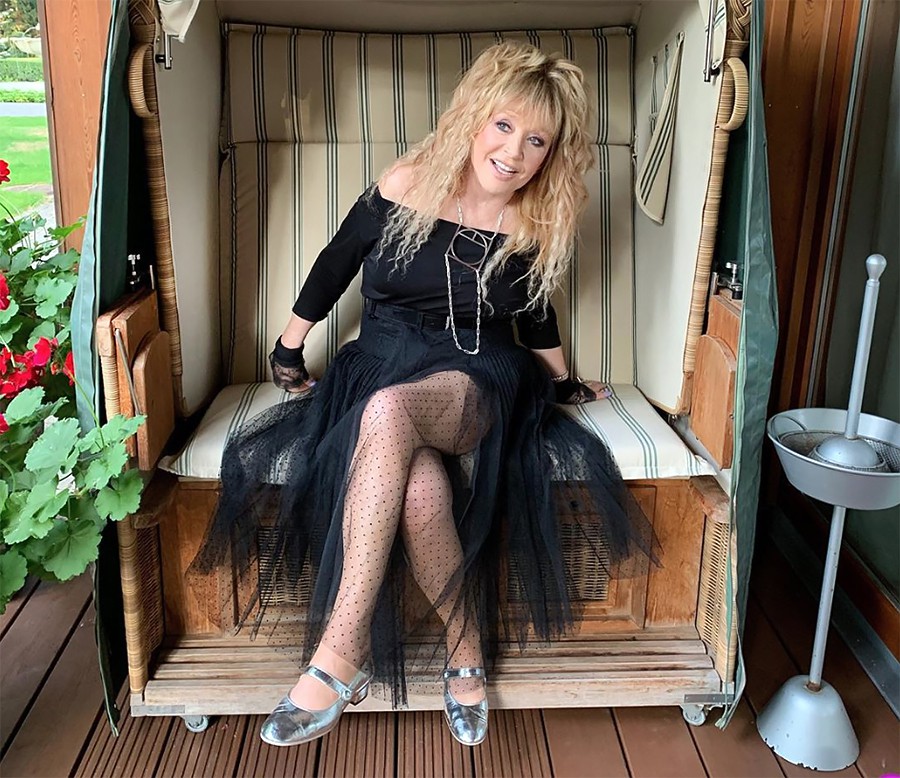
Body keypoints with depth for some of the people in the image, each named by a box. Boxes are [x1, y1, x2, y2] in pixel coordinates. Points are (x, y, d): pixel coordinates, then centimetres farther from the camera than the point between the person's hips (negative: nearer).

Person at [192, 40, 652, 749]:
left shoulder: (536, 228, 3)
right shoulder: (407, 185, -1)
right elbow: (335, 265, 10)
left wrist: (562, 383, 32)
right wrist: (289, 348, 18)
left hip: (481, 380, -1)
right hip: (383, 363, 1)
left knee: (390, 411, -39)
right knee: (419, 487, -36)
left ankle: (339, 655, -35)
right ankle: (468, 650, -11)